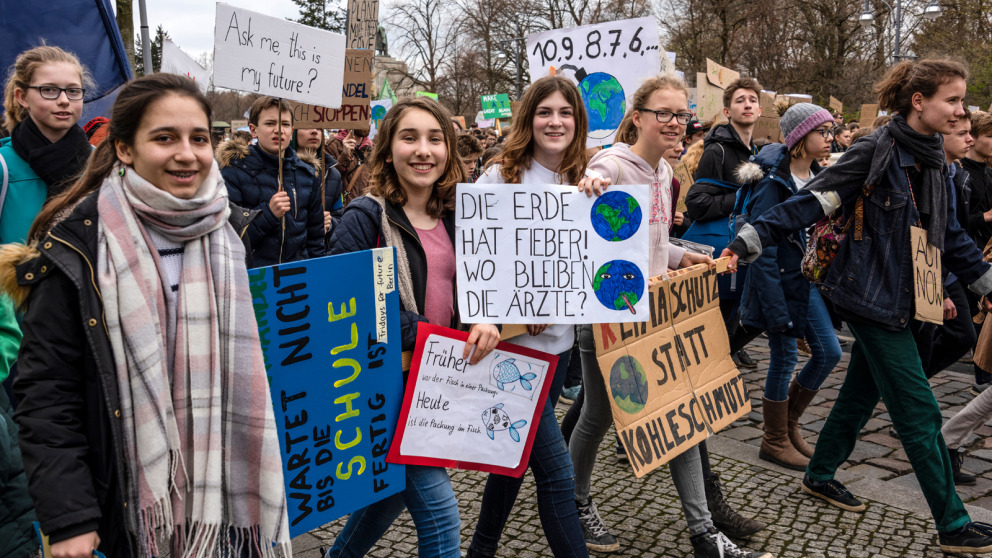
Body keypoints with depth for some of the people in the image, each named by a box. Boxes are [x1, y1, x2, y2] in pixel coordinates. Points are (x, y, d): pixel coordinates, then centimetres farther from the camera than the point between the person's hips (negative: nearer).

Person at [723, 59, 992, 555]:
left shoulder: (932, 160, 10)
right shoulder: (876, 152, -15)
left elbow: (949, 235, 18)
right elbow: (809, 202, -19)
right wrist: (745, 243, -26)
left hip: (902, 299, 9)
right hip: (874, 295, -8)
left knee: (862, 391, 18)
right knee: (919, 411, -1)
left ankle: (819, 476, 36)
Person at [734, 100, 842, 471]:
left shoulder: (817, 177, 8)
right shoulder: (774, 183, -19)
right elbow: (762, 249, -21)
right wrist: (775, 308, -21)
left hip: (807, 279, 8)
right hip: (779, 279, -8)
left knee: (829, 353, 9)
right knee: (785, 357, 1)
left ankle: (787, 422, 29)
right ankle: (775, 441, 19)